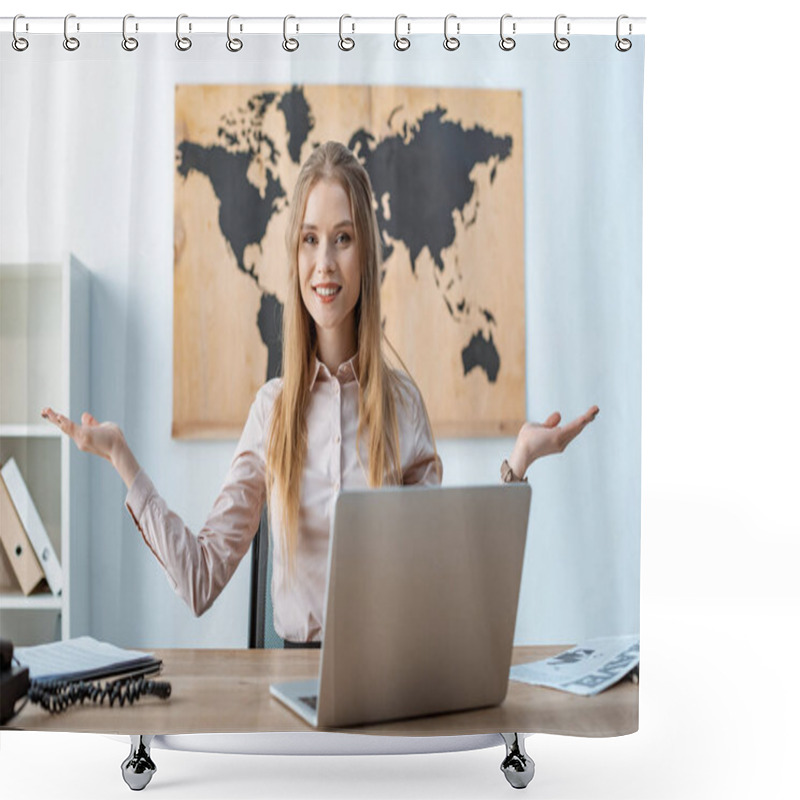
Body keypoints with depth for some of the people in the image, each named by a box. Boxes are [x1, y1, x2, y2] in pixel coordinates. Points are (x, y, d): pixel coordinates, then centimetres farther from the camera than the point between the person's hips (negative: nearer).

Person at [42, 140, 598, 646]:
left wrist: (517, 463, -5)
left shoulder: (403, 402, 3)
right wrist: (121, 459, 0)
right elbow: (200, 582, 3)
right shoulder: (272, 407, 5)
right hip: (296, 661, 1)